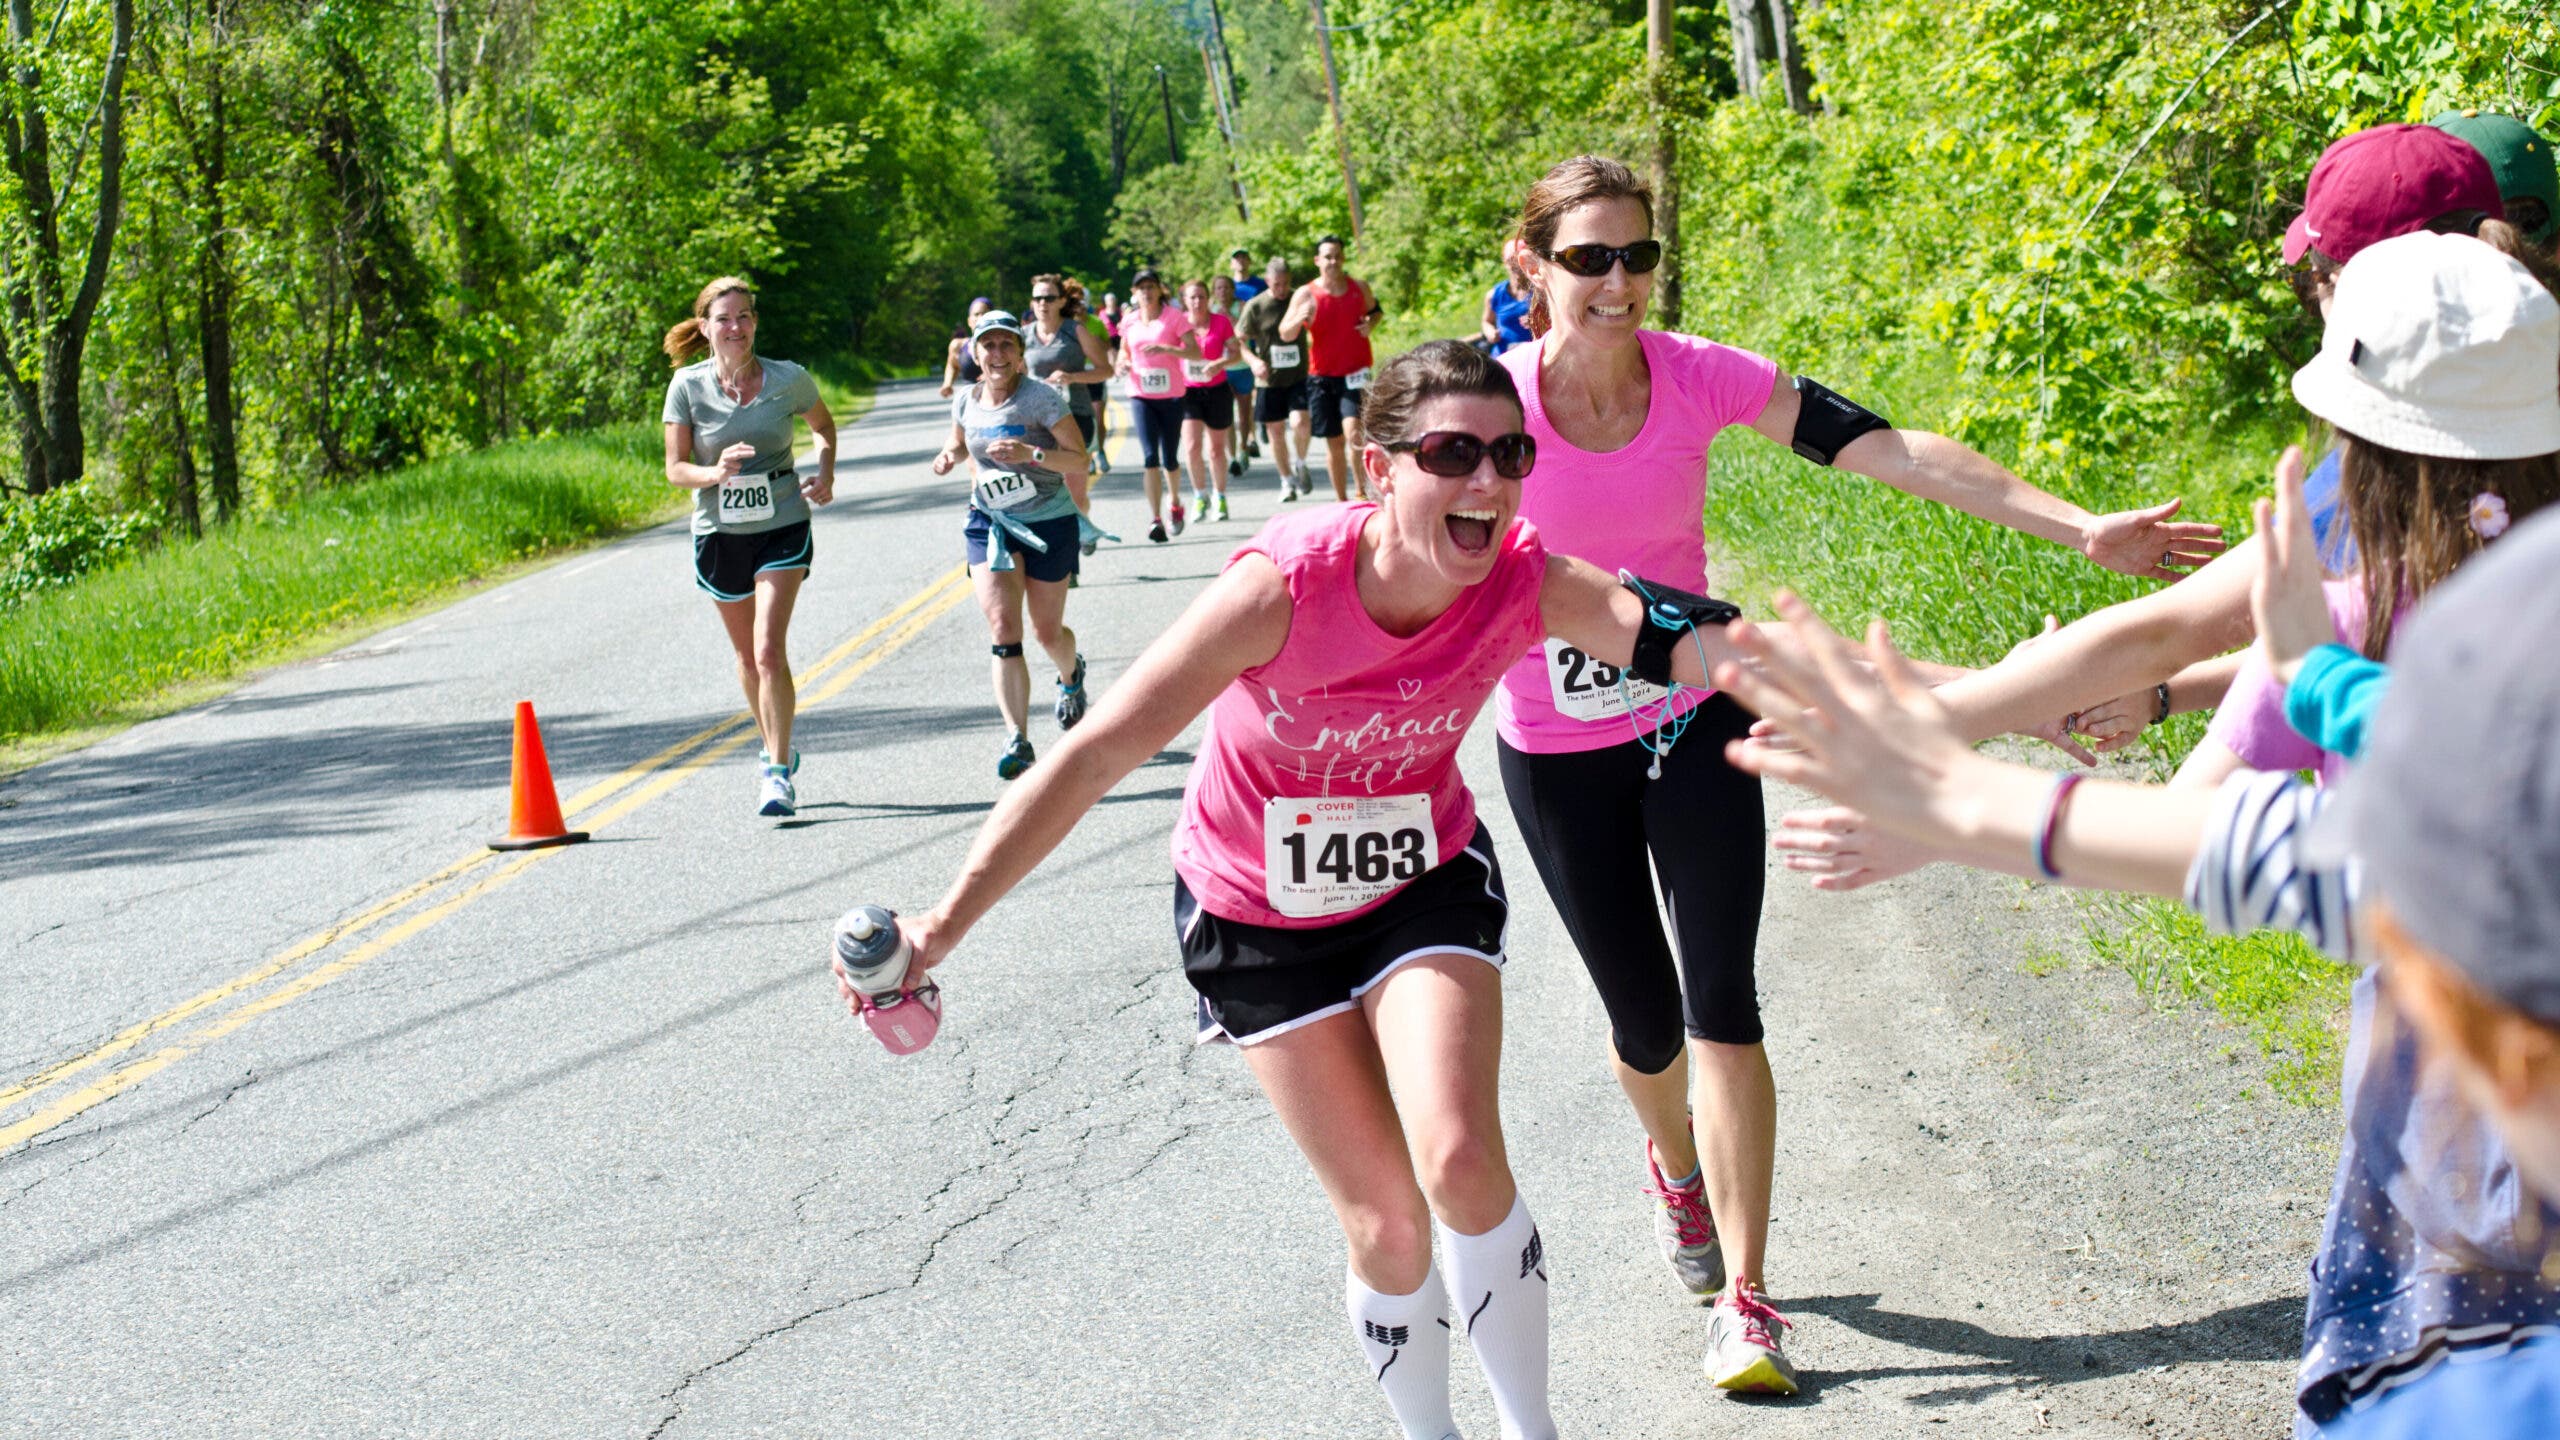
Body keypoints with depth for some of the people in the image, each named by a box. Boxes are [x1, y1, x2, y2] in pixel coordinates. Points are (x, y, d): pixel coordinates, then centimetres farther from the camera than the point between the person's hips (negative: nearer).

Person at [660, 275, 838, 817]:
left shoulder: (789, 379, -7)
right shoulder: (687, 386, -7)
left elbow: (824, 425, 13)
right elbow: (675, 468, -6)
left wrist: (825, 473, -5)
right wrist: (716, 472, -27)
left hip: (783, 525, -2)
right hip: (718, 532, 2)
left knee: (769, 650, -17)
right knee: (747, 655, 15)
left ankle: (778, 773, -12)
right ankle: (774, 747, 38)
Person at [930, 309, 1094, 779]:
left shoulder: (1040, 398, -14)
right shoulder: (967, 401, 0)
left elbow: (1079, 461, -16)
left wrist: (1030, 454, -31)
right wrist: (951, 457, -2)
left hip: (1048, 523, -3)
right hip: (990, 523, 3)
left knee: (1047, 631, 10)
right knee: (1003, 628, -15)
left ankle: (1071, 676, 49)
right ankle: (1017, 740, -19)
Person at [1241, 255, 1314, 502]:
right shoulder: (1255, 306, -4)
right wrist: (1253, 361, -18)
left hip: (1299, 377, 0)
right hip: (1269, 379, 0)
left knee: (1300, 422, -20)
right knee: (1276, 431, 5)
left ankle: (1300, 464, 8)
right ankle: (1287, 481, 23)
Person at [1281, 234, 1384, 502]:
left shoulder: (1359, 289, 2)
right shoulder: (1306, 295, -4)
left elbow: (1375, 309, 23)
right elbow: (1285, 334, -9)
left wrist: (1370, 324, -1)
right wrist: (1299, 319, -31)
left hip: (1355, 375, -1)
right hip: (1322, 377, 1)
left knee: (1353, 432, -21)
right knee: (1334, 442, 6)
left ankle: (1362, 493, -7)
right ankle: (1342, 502, 18)